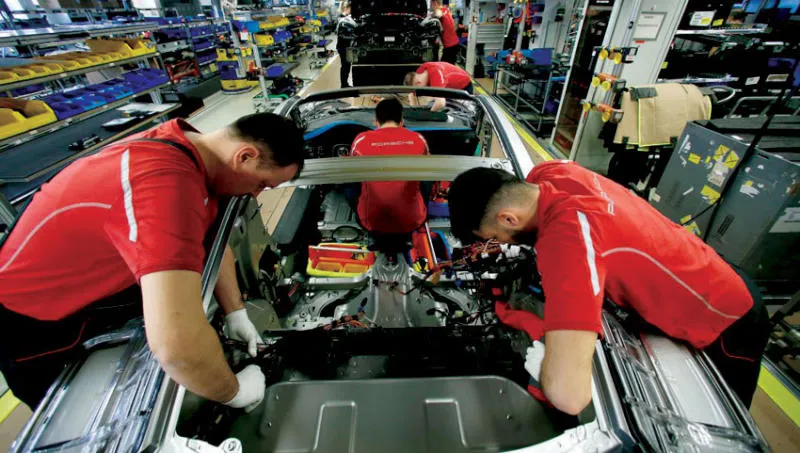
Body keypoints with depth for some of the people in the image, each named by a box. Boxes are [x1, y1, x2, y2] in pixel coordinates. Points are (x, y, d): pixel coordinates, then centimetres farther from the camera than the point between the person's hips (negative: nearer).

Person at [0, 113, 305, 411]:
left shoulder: (188, 145, -12)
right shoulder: (166, 184, -42)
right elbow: (176, 345, -49)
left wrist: (235, 313, -6)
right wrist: (234, 392, -30)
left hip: (86, 290, 7)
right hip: (31, 321, -7)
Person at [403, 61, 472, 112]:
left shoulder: (436, 74, -45)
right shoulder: (418, 73, -21)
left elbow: (441, 103, -56)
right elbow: (412, 95, -6)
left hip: (464, 85, -7)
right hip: (449, 87, 7)